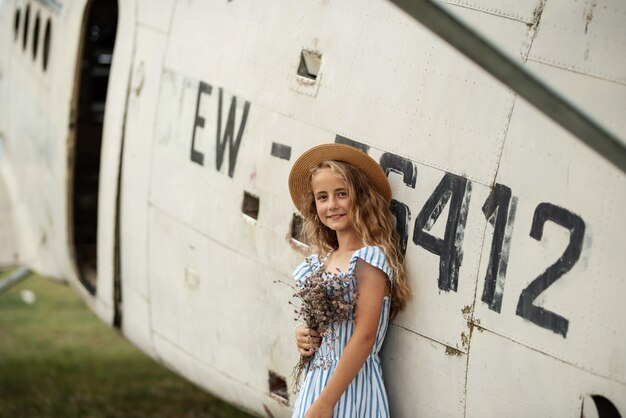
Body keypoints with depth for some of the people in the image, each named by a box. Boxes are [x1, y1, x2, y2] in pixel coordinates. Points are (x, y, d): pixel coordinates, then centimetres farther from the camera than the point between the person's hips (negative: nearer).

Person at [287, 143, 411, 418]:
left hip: (350, 385, -7)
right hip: (315, 381, 7)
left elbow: (364, 338, -18)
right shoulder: (321, 261, 7)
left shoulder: (370, 259, -13)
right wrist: (303, 336, -2)